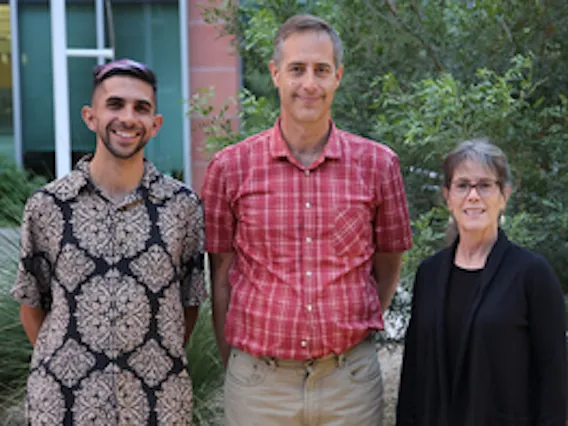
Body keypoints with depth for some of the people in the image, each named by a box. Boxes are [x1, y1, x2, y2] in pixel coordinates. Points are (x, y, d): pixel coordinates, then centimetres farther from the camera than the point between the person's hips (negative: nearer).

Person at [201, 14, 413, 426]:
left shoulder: (378, 164, 0)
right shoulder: (229, 168, -2)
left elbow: (387, 266, 10)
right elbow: (222, 276, 3)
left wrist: (355, 331, 7)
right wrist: (231, 362, 4)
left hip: (351, 378, 1)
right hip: (258, 380, 0)